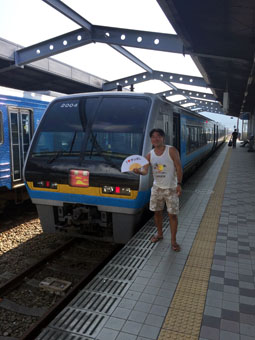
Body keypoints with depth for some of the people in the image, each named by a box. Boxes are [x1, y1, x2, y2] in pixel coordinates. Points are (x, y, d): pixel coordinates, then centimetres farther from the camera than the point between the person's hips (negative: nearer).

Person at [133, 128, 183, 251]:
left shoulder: (171, 150, -10)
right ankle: (159, 234, 36)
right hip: (157, 188, 4)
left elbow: (178, 167, -10)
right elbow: (145, 169, -9)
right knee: (157, 211, 14)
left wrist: (179, 184, -16)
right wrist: (139, 171, -32)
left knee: (172, 214, 0)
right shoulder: (150, 155, 1)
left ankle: (173, 240, 15)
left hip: (171, 188, -4)